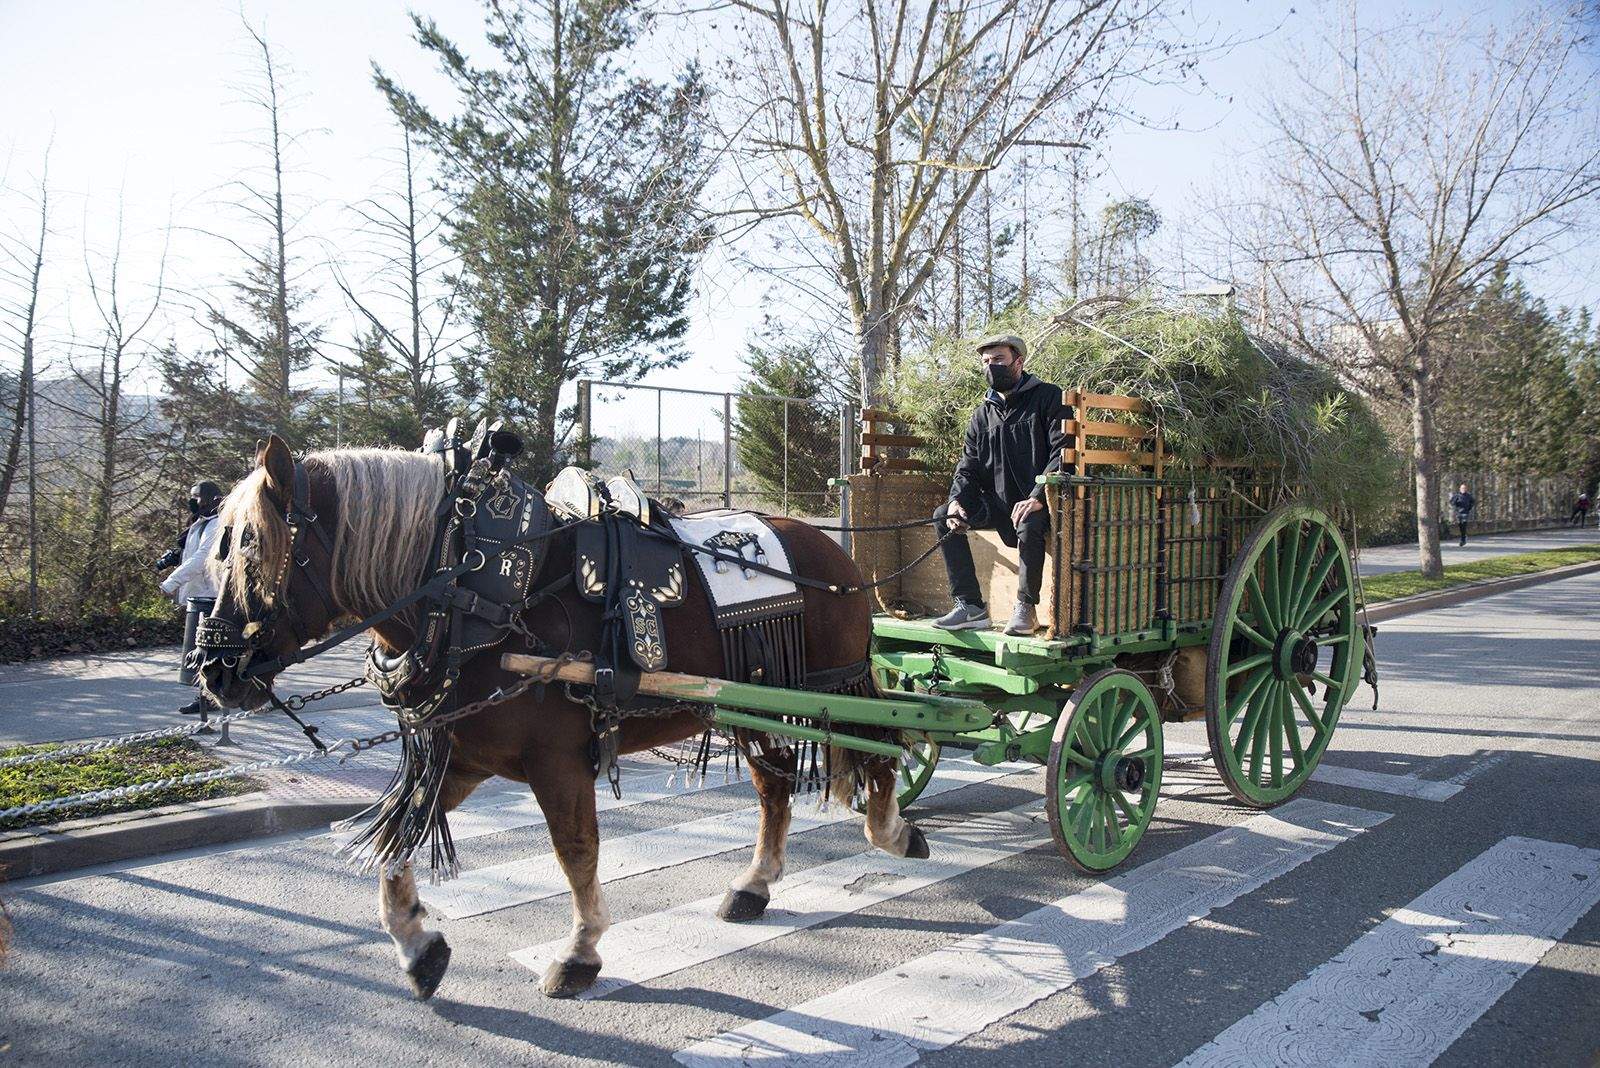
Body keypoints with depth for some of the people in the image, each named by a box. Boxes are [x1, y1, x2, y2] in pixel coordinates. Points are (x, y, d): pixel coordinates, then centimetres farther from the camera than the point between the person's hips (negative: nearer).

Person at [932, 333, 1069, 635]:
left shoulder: (1048, 398, -3)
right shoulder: (982, 415, 15)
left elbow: (1063, 452, -15)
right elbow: (968, 468, 10)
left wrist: (1038, 497, -28)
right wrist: (956, 500, -12)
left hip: (1037, 501, -6)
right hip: (998, 503, 6)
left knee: (1029, 525, -38)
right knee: (943, 517, -11)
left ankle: (1026, 607, -18)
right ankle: (971, 606, -10)